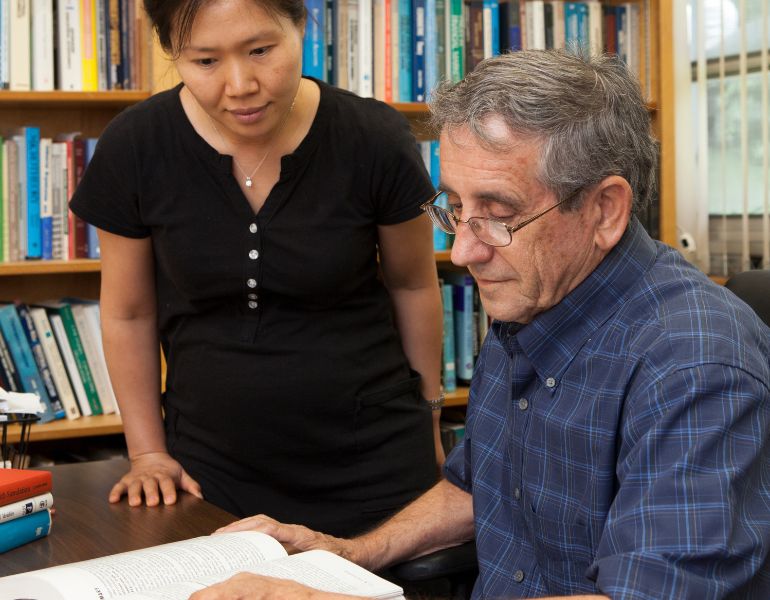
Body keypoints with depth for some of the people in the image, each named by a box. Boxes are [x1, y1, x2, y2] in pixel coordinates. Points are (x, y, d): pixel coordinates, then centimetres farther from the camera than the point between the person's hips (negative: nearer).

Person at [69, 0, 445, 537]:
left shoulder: (375, 140, -14)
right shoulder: (134, 149, -12)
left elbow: (412, 285, 2)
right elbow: (129, 313, 3)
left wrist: (428, 417, 13)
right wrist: (148, 453, 6)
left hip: (374, 463, 0)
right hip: (212, 468, 1)